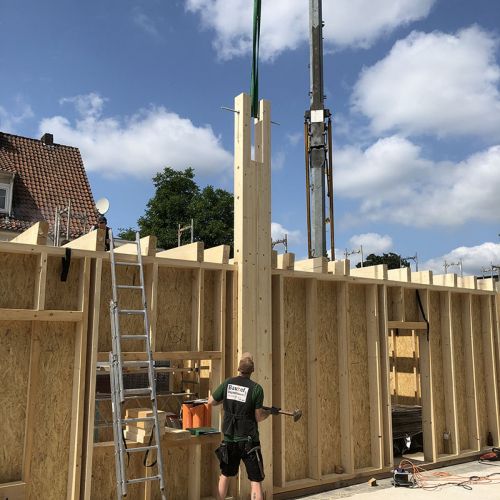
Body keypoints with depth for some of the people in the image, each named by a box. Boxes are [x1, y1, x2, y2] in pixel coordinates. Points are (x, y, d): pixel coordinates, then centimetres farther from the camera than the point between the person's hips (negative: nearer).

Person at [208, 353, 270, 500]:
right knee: (256, 481, 2)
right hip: (249, 441, -4)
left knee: (225, 476, 22)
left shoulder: (227, 384, -3)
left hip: (229, 440, 4)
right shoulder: (256, 388, -13)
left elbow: (211, 401, 9)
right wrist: (269, 412, 10)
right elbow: (258, 417, -9)